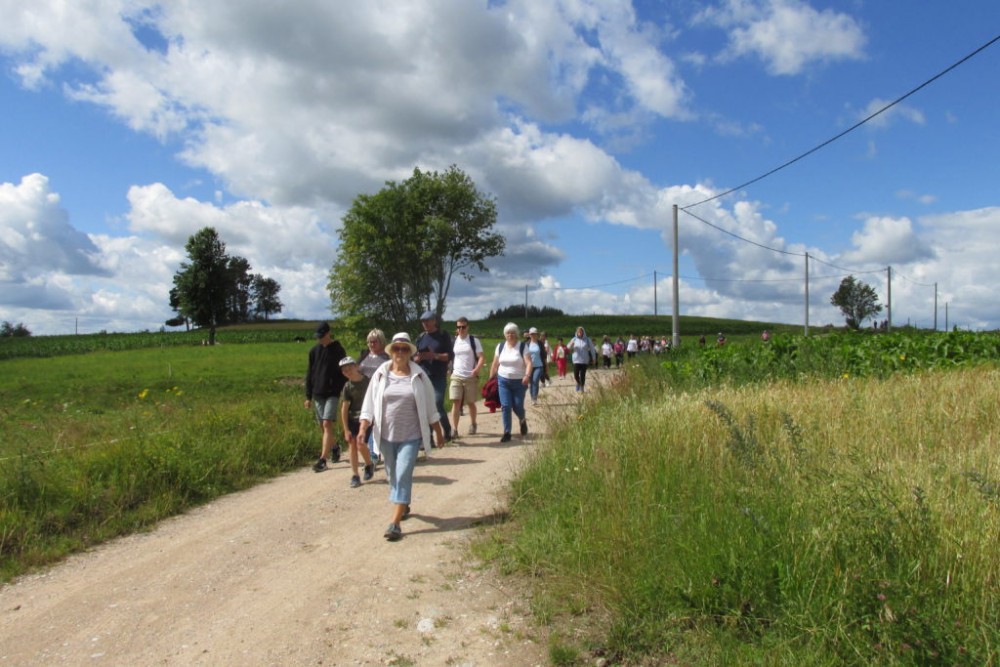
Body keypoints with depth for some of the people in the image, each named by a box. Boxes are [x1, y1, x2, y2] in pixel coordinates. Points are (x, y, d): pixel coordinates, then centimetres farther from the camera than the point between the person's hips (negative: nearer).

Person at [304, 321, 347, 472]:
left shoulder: (338, 350, -3)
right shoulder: (314, 350, 8)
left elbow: (344, 373, -2)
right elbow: (309, 374, 12)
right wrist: (308, 396, 9)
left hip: (332, 394, -5)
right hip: (318, 395, 5)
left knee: (327, 424, -13)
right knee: (323, 426, 11)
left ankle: (323, 459, -14)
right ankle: (335, 447, 35)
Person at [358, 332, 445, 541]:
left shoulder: (419, 376, -3)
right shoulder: (381, 374, 0)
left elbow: (430, 407, 3)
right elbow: (369, 403, 1)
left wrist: (439, 432, 7)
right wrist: (362, 429, -10)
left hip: (411, 436, -3)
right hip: (386, 435, 3)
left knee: (403, 476, -9)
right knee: (393, 475, 15)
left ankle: (395, 523, -6)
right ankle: (404, 506, 40)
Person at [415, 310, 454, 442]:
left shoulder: (444, 335, 1)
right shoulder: (421, 338, 13)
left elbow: (450, 356, -5)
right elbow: (415, 358, 13)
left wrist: (435, 355, -19)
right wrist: (418, 358, -10)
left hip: (439, 377, -4)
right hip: (423, 377, 4)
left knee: (438, 405, -12)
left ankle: (447, 429, 14)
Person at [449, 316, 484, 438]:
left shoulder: (474, 341, -3)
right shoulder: (453, 341, 5)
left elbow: (482, 357, -7)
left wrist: (476, 370, -22)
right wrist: (450, 370, 1)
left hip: (471, 377, -1)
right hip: (456, 376, 2)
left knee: (470, 403, 11)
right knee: (456, 402, -9)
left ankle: (473, 425, 32)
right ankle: (454, 429, -10)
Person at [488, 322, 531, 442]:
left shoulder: (522, 346, -6)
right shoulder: (500, 346, 4)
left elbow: (528, 363, -17)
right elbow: (495, 364, 10)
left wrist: (527, 375, -34)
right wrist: (491, 379, 9)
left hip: (519, 382, -2)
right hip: (503, 380, 2)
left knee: (517, 407, 0)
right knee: (505, 406, -6)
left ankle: (523, 421, 34)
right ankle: (507, 433, 3)